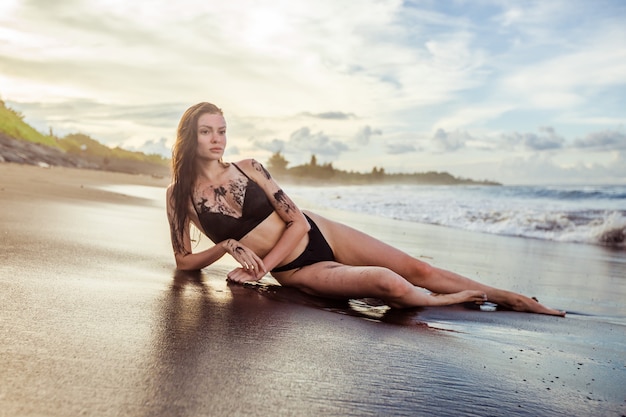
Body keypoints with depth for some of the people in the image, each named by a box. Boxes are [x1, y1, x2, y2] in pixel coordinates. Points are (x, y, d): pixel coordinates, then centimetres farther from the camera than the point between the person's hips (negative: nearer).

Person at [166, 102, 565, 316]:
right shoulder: (180, 194, -4)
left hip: (320, 235, 3)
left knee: (417, 269, -2)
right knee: (392, 286, -25)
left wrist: (260, 268, -13)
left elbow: (298, 222, -4)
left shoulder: (248, 167, -2)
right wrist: (227, 246, -16)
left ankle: (516, 300, 13)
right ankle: (446, 301, 7)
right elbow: (184, 261, 1)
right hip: (295, 271, -2)